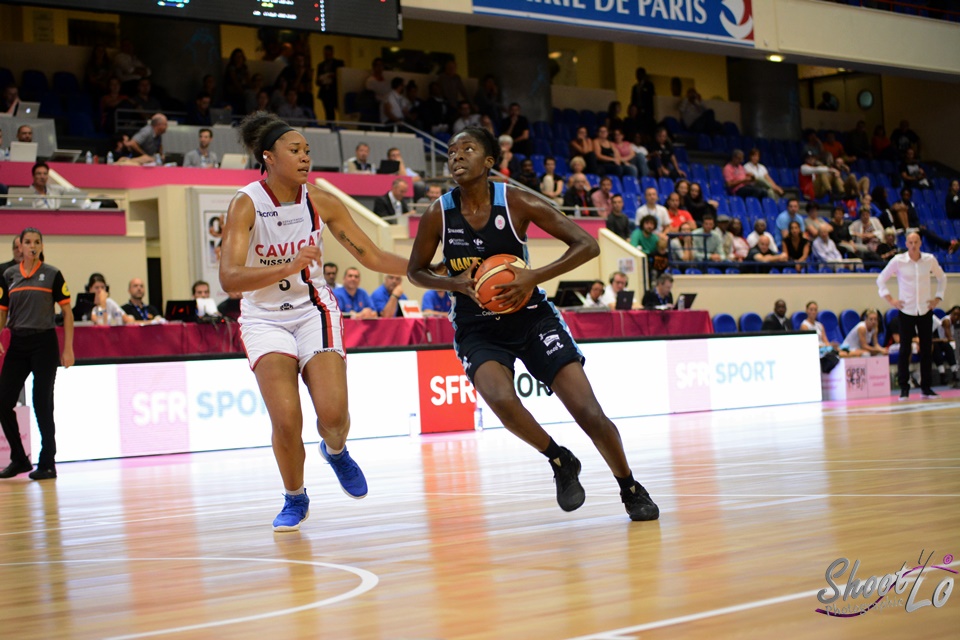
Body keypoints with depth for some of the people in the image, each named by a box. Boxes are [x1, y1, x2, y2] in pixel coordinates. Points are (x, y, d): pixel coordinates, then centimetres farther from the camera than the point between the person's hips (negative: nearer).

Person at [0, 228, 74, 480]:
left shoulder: (52, 274, -1)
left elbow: (66, 312, 1)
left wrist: (68, 348, -6)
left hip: (44, 343, -4)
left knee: (42, 404, -3)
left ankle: (47, 464, 7)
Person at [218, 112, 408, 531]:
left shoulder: (321, 202, -4)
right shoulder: (246, 204, -14)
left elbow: (372, 256, 1)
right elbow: (229, 279, -25)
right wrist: (290, 267, -37)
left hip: (313, 309, 2)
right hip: (265, 318, -2)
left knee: (333, 414, -17)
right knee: (286, 420, -18)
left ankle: (336, 451, 22)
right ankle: (294, 499, 10)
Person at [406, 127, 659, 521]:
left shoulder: (517, 203, -13)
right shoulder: (437, 216, -9)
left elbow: (587, 245, -11)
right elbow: (416, 272, 7)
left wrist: (535, 277, -23)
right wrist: (456, 283, -13)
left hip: (530, 317, 0)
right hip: (477, 329, 1)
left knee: (588, 411, -10)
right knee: (501, 399, -31)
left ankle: (631, 489, 15)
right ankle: (560, 462, -4)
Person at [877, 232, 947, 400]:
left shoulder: (930, 260, 0)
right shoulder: (898, 261, -5)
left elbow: (942, 278, 16)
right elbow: (881, 279, 4)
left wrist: (938, 298, 6)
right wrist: (890, 299, -3)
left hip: (925, 311, 2)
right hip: (906, 311, -2)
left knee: (926, 350, 4)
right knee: (905, 350, -4)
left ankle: (926, 387, 11)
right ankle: (904, 388, 1)